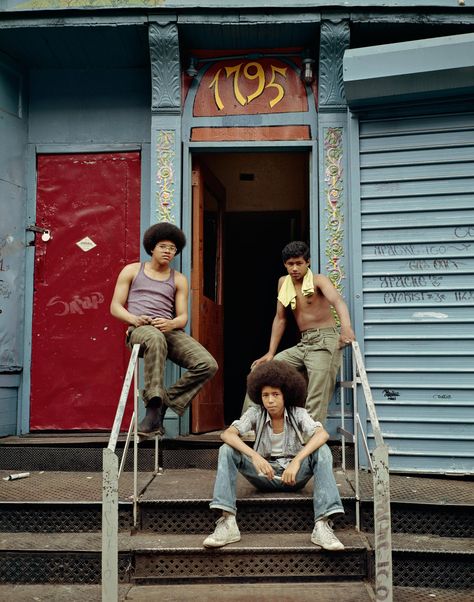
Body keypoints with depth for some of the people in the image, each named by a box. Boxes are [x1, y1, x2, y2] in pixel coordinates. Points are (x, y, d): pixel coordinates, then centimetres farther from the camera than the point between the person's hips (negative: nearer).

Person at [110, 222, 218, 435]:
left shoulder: (179, 279, 21)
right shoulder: (132, 271, 16)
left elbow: (183, 317, 13)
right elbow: (115, 307, 10)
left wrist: (172, 323, -13)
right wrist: (134, 319, -13)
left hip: (169, 331, 4)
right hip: (139, 331, -3)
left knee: (208, 364, -22)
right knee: (155, 338, -44)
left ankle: (167, 400, -11)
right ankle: (154, 405, -42)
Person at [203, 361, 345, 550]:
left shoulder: (298, 414, -9)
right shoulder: (256, 413, -7)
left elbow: (322, 434, -27)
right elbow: (227, 434, -22)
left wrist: (297, 461, -41)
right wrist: (254, 456, -39)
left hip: (294, 476, -1)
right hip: (264, 473, 1)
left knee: (322, 451, -29)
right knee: (227, 450, -22)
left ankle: (322, 525, -36)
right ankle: (227, 523, -30)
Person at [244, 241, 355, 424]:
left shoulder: (318, 280, -8)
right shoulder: (283, 283, 9)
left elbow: (337, 301, -27)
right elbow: (280, 318, 14)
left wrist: (346, 327, -48)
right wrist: (271, 353, 9)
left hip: (325, 341, -7)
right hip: (303, 345, 7)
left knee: (316, 402, -15)